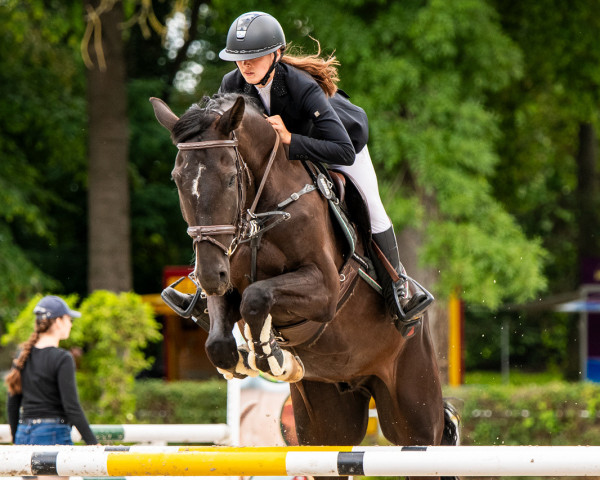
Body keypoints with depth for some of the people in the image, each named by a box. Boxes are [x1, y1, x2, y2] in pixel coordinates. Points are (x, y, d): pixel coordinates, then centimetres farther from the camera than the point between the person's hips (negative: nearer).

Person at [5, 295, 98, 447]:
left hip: (23, 434, 7)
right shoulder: (62, 359, -11)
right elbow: (71, 407, -15)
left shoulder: (23, 355, 9)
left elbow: (12, 405, 13)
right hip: (53, 434, -7)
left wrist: (17, 440, 22)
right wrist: (93, 443, -11)